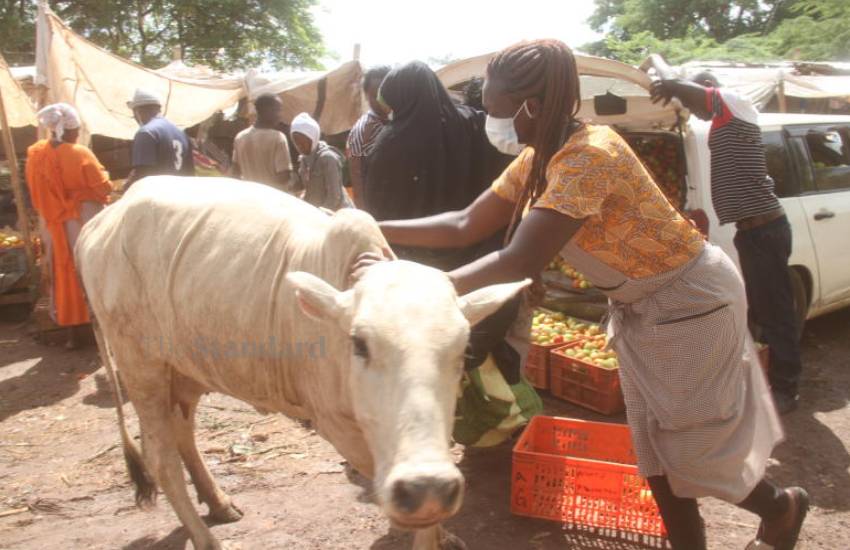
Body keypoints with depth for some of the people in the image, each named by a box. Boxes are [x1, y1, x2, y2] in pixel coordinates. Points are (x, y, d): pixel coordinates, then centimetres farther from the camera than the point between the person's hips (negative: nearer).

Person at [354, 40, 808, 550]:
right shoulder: (536, 160, -3)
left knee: (692, 444, 7)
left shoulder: (590, 156, -32)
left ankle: (782, 506, 37)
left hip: (690, 299, -8)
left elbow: (521, 262, -37)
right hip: (640, 306, 8)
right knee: (657, 445, 14)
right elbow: (465, 226, -1)